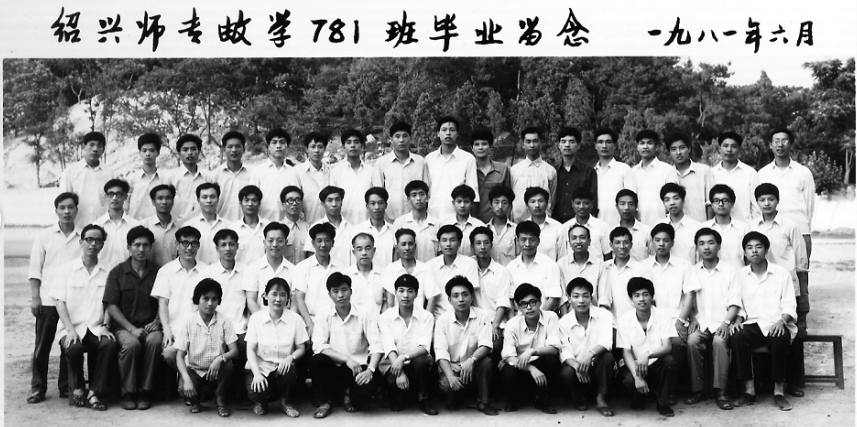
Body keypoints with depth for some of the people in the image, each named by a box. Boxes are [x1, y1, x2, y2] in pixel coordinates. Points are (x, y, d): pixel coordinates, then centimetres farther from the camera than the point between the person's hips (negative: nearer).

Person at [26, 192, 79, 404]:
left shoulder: (83, 237, 5)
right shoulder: (44, 237, 4)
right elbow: (35, 270, 3)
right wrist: (35, 297, -4)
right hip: (48, 300, 0)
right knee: (42, 345, 4)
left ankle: (66, 387, 15)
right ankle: (38, 387, 13)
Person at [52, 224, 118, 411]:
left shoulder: (106, 272, 9)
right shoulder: (67, 269, 6)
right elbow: (60, 302, 0)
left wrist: (105, 325, -10)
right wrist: (70, 330, -12)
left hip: (96, 328, 1)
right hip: (72, 328, -1)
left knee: (110, 344, -29)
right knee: (74, 348, -32)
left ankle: (94, 393, -17)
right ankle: (77, 389, -3)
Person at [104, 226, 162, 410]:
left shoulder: (157, 272, 7)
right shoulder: (117, 272, 4)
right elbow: (111, 306, -1)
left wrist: (156, 321, -9)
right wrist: (132, 328, -11)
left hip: (149, 326, 1)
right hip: (123, 325, -1)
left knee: (155, 341, -32)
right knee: (131, 344, -33)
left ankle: (145, 392, -18)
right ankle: (129, 393, -15)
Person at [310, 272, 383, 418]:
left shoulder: (365, 316, -2)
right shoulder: (324, 319, 2)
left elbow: (376, 346, -10)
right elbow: (318, 347, -12)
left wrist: (370, 370, -27)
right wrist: (347, 359, -22)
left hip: (359, 368, -1)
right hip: (334, 368, 1)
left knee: (366, 386, -33)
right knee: (316, 361, -29)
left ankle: (350, 396, 7)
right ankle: (324, 402, -3)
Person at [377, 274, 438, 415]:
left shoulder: (426, 316, -2)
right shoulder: (386, 317, -1)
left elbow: (424, 347, -15)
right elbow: (389, 347, -13)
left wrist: (403, 357, -32)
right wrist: (399, 372, -28)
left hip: (417, 366, 1)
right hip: (393, 364, 0)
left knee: (420, 360, -34)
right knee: (392, 380, -33)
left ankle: (423, 399, -6)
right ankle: (397, 398, 6)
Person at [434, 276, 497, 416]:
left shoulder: (482, 316, -8)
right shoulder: (443, 320, -7)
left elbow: (485, 346, -17)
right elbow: (441, 352, -15)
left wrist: (471, 360, -38)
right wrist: (450, 376, -32)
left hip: (473, 367, 1)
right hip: (450, 367, -1)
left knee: (486, 361, -30)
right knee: (446, 383, -31)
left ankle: (482, 402, -9)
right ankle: (454, 399, 8)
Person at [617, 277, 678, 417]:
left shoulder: (662, 317, -8)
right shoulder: (625, 320, -9)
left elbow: (668, 347, -16)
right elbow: (626, 352, -11)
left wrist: (647, 355, -37)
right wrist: (637, 376, -27)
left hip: (657, 364, 1)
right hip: (634, 365, -1)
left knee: (669, 361, -32)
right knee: (629, 381, -33)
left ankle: (662, 403, -8)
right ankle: (638, 399, 7)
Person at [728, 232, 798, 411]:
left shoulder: (781, 273, 6)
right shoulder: (740, 275, 12)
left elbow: (789, 306, 2)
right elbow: (737, 304, 9)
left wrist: (781, 321, -17)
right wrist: (738, 320, -11)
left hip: (776, 324, -2)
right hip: (752, 324, 2)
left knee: (779, 339, -36)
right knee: (737, 337, -31)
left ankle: (779, 391, -23)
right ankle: (749, 390, -23)